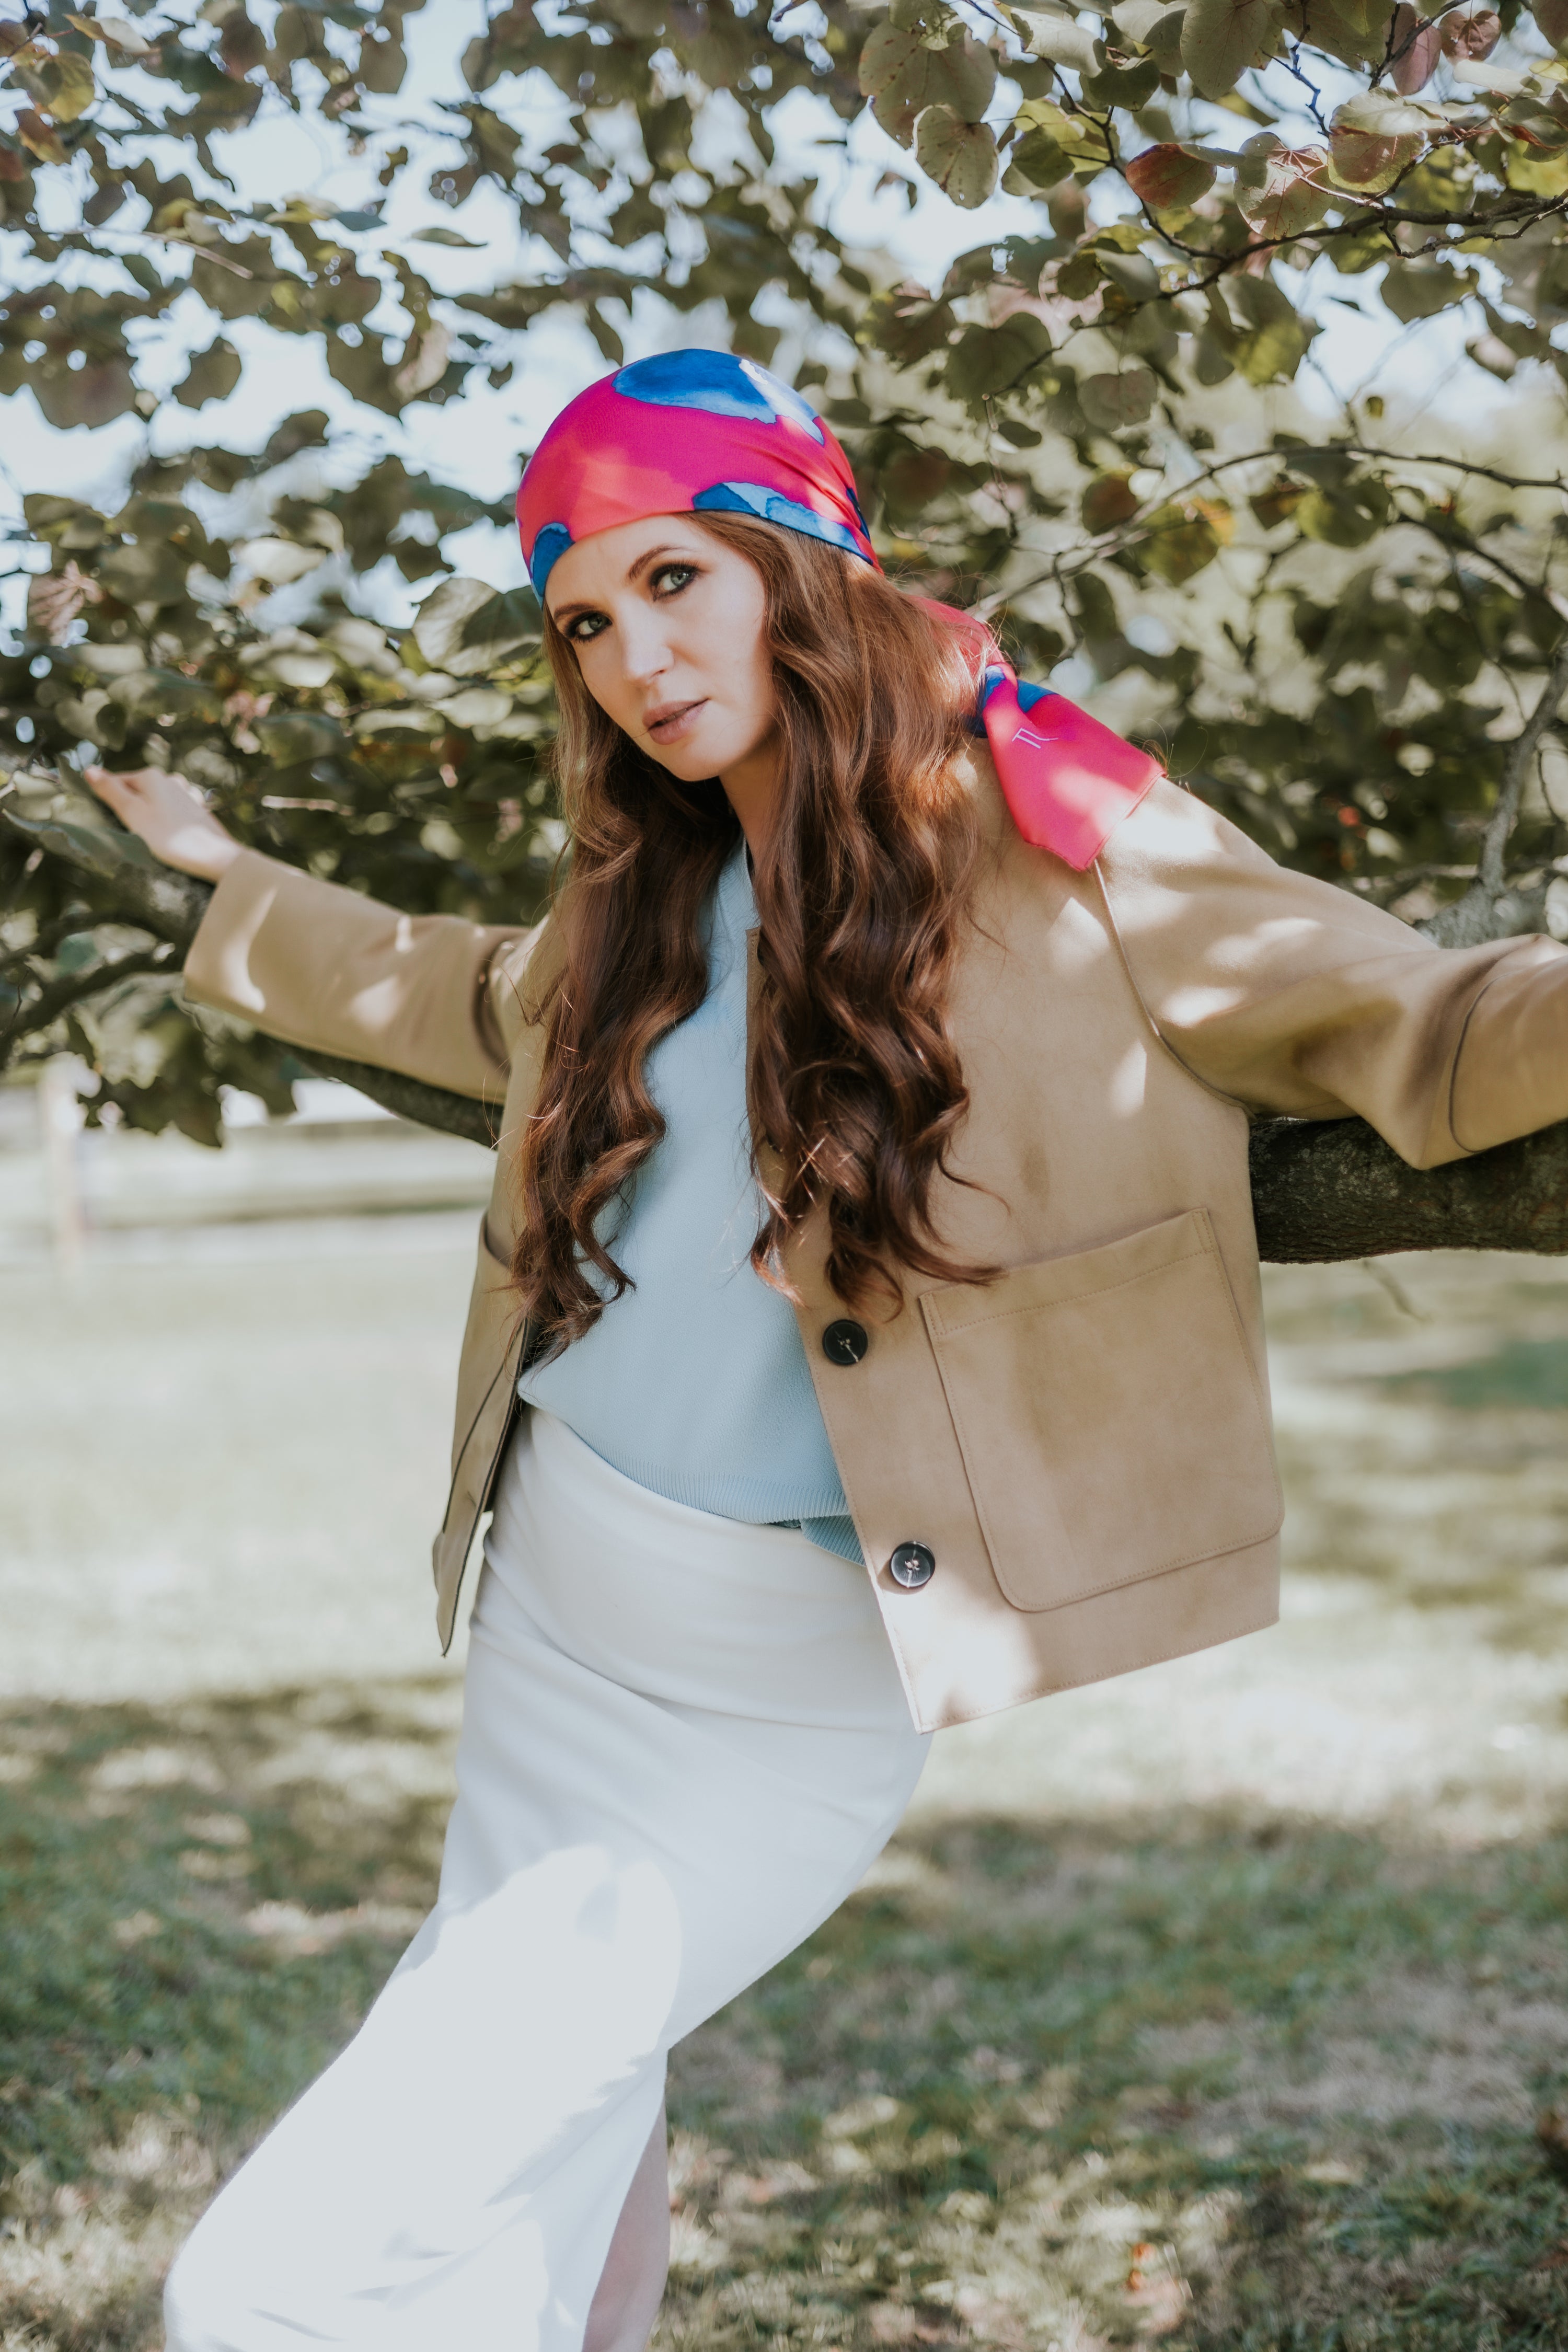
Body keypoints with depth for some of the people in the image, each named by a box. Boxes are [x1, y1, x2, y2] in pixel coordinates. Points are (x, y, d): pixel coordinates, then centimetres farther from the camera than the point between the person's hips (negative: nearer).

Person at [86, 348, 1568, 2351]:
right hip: (550, 1606, 7)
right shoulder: (650, 894, 10)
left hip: (790, 1693, -6)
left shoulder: (1054, 846, -9)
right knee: (540, 2188, 18)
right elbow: (478, 1004, 31)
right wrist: (226, 880, 39)